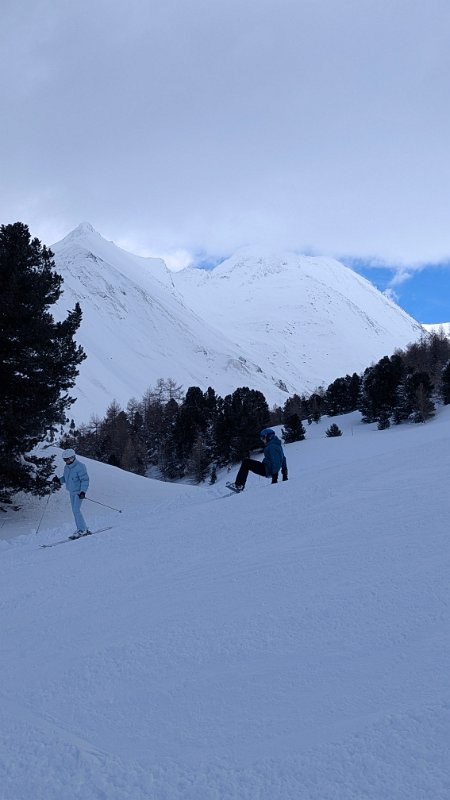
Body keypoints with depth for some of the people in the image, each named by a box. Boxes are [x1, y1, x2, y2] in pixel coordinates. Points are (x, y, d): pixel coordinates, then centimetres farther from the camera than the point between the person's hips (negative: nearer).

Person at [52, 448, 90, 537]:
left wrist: (83, 491, -26)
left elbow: (85, 480, -18)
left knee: (76, 510, -13)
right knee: (75, 510, 11)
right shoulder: (67, 467, 5)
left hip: (78, 491, -8)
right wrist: (59, 480, -1)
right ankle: (82, 529, 19)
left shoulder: (80, 467, -19)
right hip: (71, 492, 8)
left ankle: (82, 530, -4)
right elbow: (65, 477, 19)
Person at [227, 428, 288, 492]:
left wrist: (275, 475, -26)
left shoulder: (272, 446, -17)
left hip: (266, 470, -11)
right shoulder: (278, 445, 16)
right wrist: (285, 474, 28)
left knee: (246, 462, -8)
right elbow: (283, 459, 22)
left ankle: (238, 485, -8)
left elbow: (275, 461, -25)